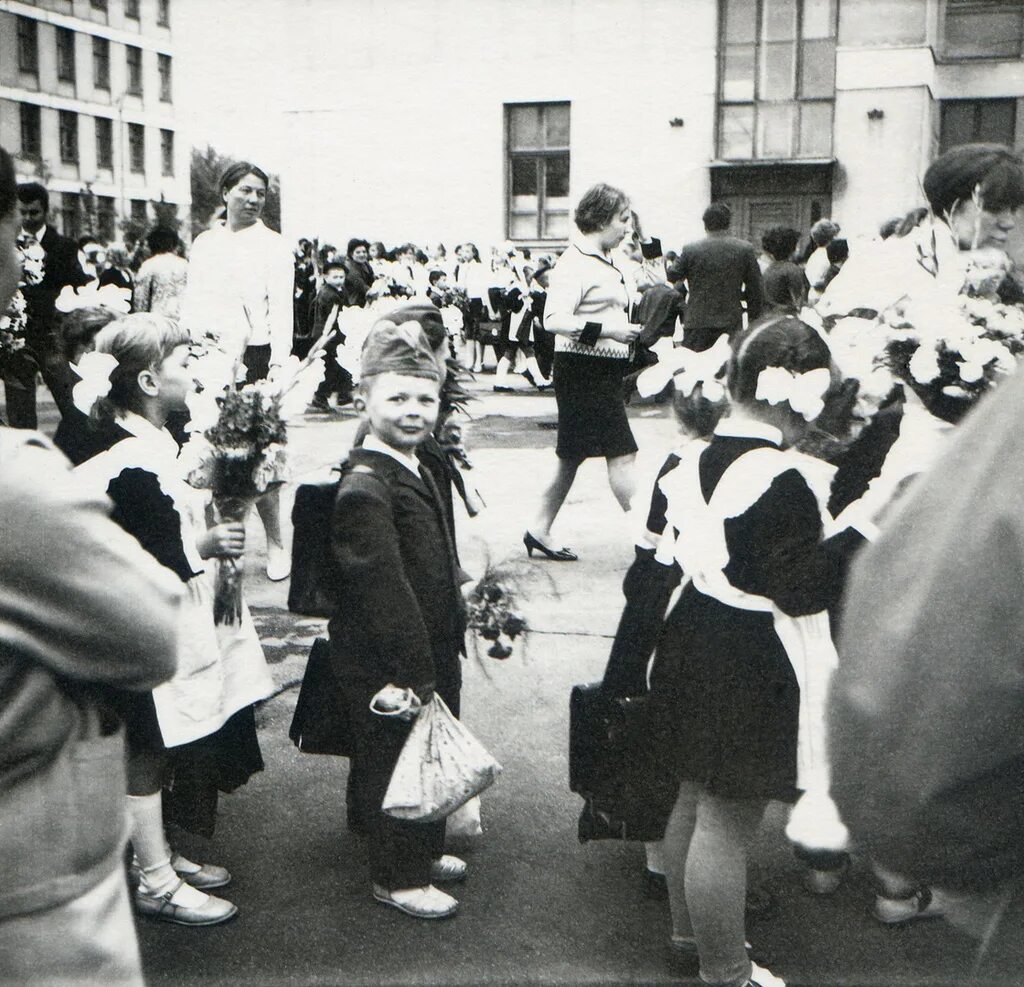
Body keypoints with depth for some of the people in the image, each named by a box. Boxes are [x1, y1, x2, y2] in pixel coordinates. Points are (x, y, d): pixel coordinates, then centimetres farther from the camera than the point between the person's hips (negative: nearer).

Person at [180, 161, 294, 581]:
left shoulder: (273, 245, 3)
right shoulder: (203, 243, 15)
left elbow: (281, 309, -3)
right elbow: (190, 301, 18)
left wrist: (278, 360, -14)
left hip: (251, 354, -4)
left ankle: (275, 543, 4)